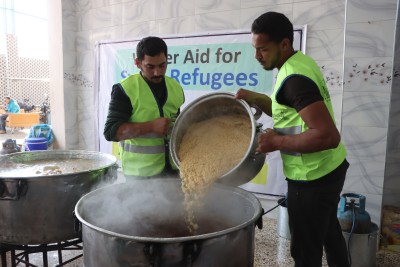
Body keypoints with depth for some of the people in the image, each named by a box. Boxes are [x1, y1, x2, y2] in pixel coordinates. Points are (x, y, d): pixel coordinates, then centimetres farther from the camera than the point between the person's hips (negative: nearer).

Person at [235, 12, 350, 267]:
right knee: (329, 231, 30)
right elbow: (289, 111, 15)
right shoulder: (300, 61, 4)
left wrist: (277, 142, -23)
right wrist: (255, 98, 0)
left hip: (312, 177, -10)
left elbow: (328, 136, -32)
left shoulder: (294, 79, -26)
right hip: (331, 167, 10)